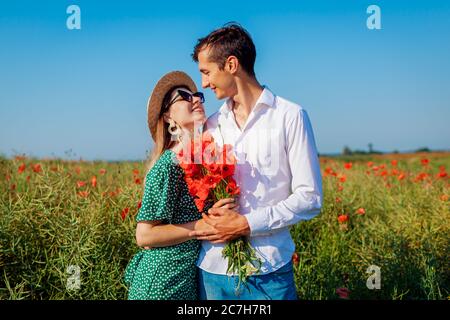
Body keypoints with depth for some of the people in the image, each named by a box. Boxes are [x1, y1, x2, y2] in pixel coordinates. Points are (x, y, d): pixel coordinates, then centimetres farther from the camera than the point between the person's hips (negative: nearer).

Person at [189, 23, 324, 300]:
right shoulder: (211, 125, 9)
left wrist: (247, 223, -16)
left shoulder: (290, 116, -5)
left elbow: (309, 198, -7)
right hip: (214, 267, 4)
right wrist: (208, 222, -7)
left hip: (269, 271, -4)